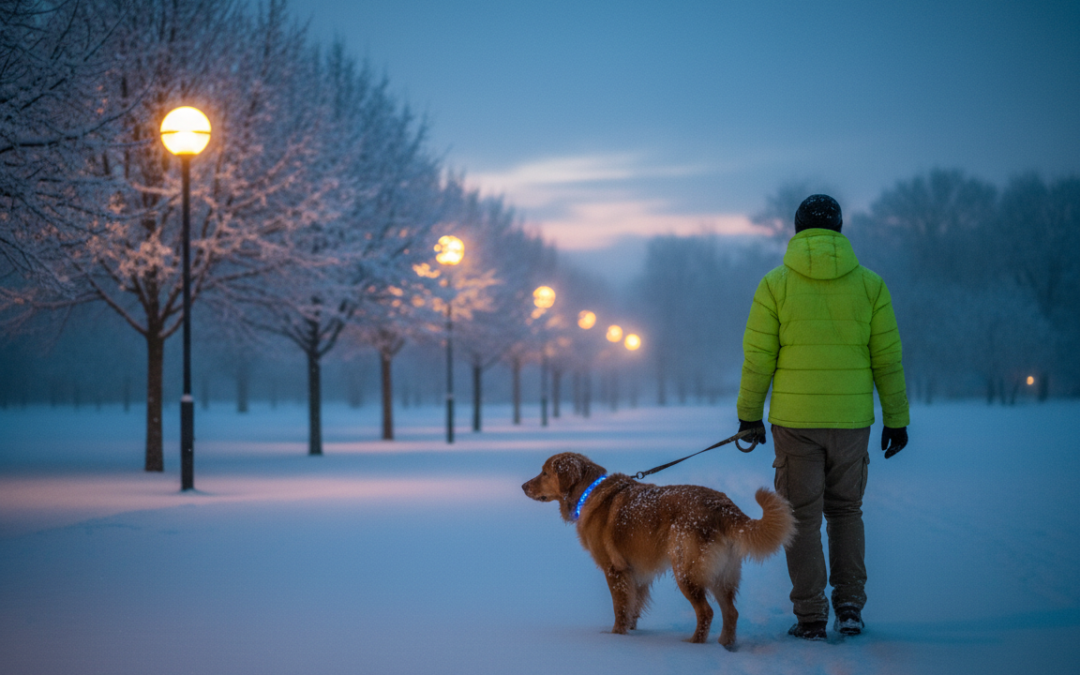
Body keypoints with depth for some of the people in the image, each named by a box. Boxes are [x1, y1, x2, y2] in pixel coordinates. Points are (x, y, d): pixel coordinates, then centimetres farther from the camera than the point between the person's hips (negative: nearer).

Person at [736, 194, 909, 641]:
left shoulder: (775, 284, -3)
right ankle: (849, 607, 11)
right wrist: (896, 419, 9)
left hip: (794, 420, -2)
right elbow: (887, 358, 2)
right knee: (846, 511, 17)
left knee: (802, 517, 6)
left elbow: (758, 358, -3)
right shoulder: (869, 284, 1)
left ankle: (810, 618, 6)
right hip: (851, 419, 2)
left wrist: (749, 415, 8)